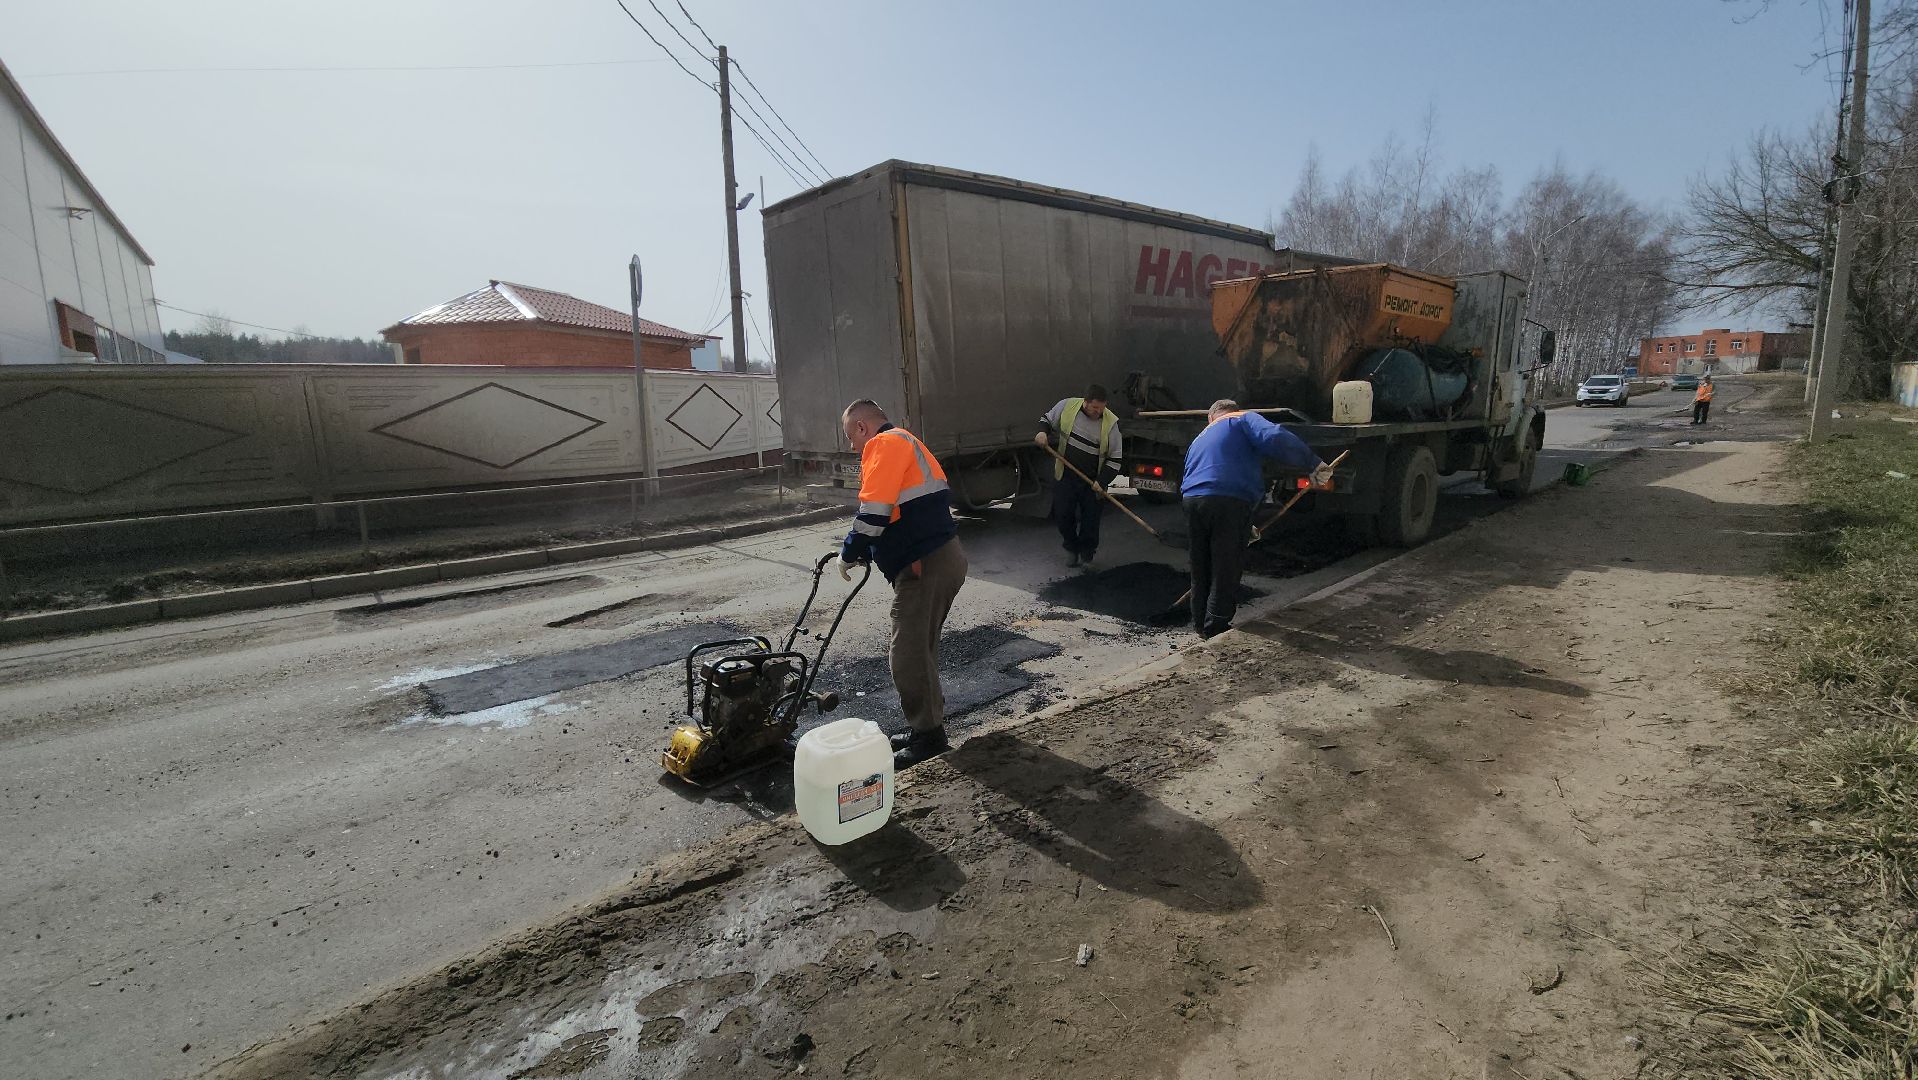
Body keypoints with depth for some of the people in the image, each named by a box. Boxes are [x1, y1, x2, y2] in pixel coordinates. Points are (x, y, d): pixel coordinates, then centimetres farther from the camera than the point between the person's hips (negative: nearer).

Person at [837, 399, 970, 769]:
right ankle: (928, 729, 28)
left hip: (926, 566, -11)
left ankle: (929, 736, 8)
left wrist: (849, 555, -3)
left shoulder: (884, 444, -7)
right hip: (941, 559, 11)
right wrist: (860, 553, 19)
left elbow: (874, 511, -17)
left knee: (908, 655, -3)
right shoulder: (903, 444, 25)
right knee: (919, 650, 18)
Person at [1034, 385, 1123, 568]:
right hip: (1065, 476, 1)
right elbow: (1048, 420, 12)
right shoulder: (1067, 406, -8)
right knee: (1062, 515, 4)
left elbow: (1115, 458, -7)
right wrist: (1043, 432, -11)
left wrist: (1102, 482, -15)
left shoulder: (1110, 422, -12)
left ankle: (1086, 555, 26)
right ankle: (1071, 548, 30)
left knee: (1091, 519, 4)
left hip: (1093, 481, -1)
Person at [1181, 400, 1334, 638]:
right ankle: (1216, 628, 13)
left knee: (1201, 569, 19)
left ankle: (1200, 624, 29)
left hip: (1192, 501, 6)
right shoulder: (1243, 420, 13)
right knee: (1226, 570, 6)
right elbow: (1276, 439, -9)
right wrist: (1315, 466, -4)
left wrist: (1246, 528, 41)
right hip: (1230, 502, -6)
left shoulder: (1198, 440, 32)